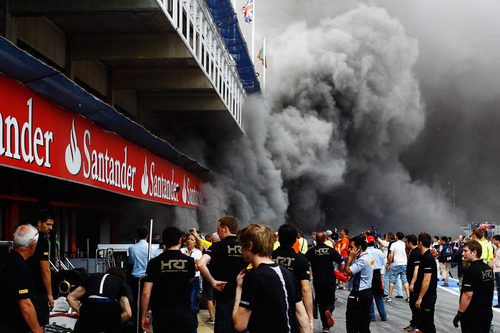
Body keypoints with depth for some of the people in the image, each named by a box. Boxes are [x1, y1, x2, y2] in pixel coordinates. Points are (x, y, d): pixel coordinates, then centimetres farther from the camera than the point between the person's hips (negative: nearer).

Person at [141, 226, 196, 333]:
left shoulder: (154, 263, -3)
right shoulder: (189, 261, -2)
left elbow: (146, 293, -6)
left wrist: (143, 316, 3)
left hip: (160, 314, 0)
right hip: (183, 313, 0)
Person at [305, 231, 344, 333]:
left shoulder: (311, 251, -3)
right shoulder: (331, 250, -2)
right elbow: (342, 264, -5)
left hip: (317, 281, 0)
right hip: (330, 280, 0)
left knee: (321, 303, 12)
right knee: (330, 302, 14)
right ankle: (328, 310, -21)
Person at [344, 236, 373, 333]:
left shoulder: (362, 260, -19)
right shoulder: (368, 257, 13)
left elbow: (348, 272, -20)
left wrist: (351, 257, -14)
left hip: (358, 296, -10)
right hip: (367, 293, 10)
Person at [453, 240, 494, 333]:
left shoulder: (472, 270, -19)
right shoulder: (489, 268, 9)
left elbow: (468, 295, -22)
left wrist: (459, 314, -17)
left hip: (473, 316, -9)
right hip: (488, 313, 9)